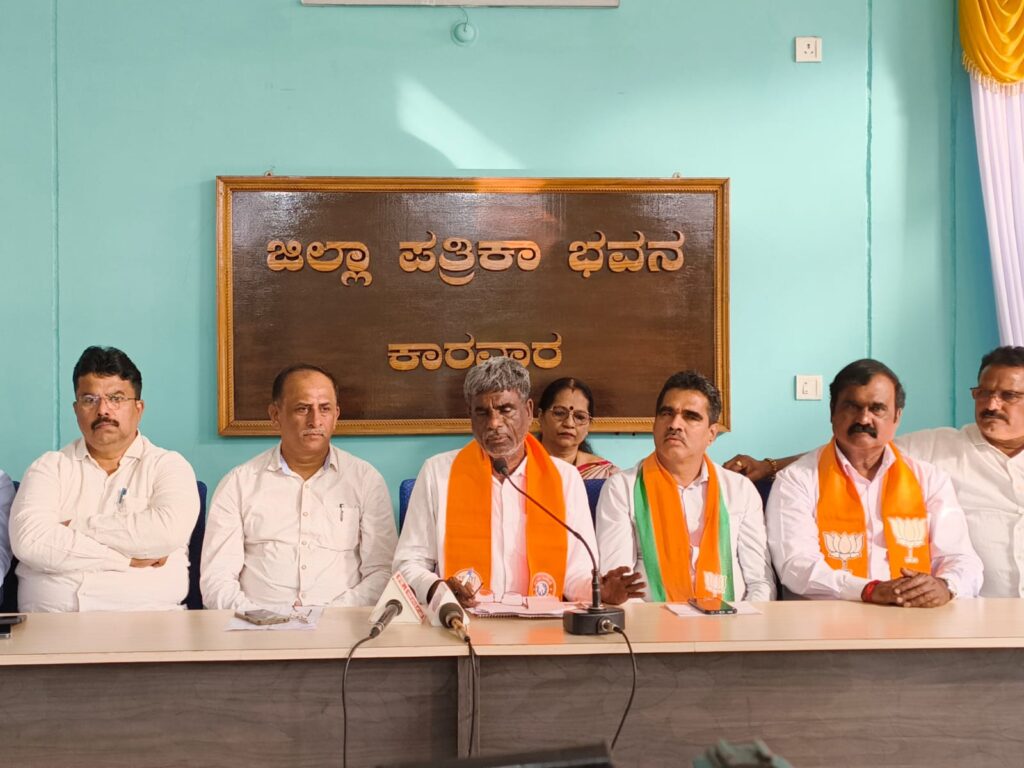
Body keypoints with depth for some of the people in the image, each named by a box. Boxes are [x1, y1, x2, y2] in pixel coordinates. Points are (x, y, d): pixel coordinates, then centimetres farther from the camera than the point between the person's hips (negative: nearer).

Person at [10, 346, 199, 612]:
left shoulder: (168, 466, 10)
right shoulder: (50, 467, 14)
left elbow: (170, 530, -11)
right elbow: (29, 540, -3)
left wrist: (76, 527, -3)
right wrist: (128, 559, -6)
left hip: (143, 624, -2)